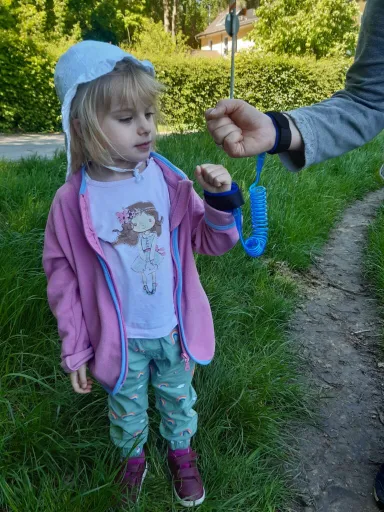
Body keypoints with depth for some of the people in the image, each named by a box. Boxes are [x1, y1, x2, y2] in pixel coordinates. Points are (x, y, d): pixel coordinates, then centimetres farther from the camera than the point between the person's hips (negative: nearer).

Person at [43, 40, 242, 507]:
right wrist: (75, 349, -3)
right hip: (120, 340, -1)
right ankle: (132, 457, 58)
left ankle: (181, 451, 58)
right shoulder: (72, 201, -19)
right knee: (127, 408, 26)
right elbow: (63, 278, -9)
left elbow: (214, 242, -6)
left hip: (174, 329, 2)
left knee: (178, 398, 27)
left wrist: (220, 199, -26)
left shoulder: (168, 180, -14)